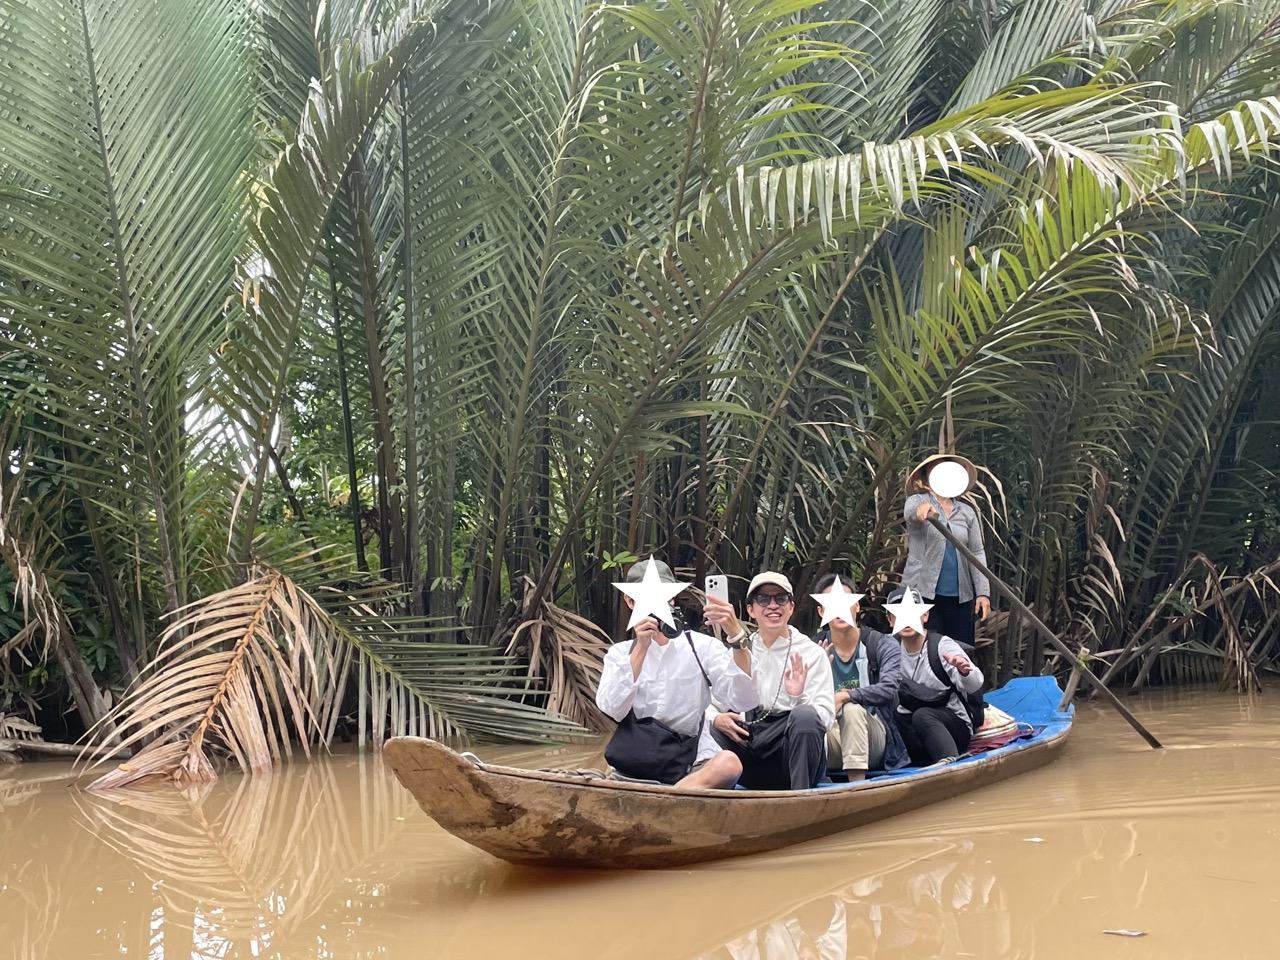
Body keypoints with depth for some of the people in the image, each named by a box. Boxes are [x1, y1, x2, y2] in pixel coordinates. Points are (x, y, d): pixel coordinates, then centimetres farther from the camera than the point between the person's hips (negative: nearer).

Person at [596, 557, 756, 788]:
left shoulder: (703, 646, 8)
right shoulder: (620, 653, 12)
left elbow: (744, 701, -7)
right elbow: (612, 710, -8)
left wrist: (736, 635, -18)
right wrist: (641, 649, -14)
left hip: (695, 764, -1)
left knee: (729, 762, -34)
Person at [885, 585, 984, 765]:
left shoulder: (942, 645, -10)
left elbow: (974, 686, -24)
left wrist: (964, 670, -48)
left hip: (955, 726, -4)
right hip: (911, 730, 4)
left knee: (922, 715, -35)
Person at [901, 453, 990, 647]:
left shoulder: (967, 512, 11)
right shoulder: (917, 500, 1)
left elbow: (977, 553, 10)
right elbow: (910, 513, -24)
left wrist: (983, 592, 0)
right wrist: (922, 508, -49)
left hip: (960, 595, 4)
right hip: (923, 591, -3)